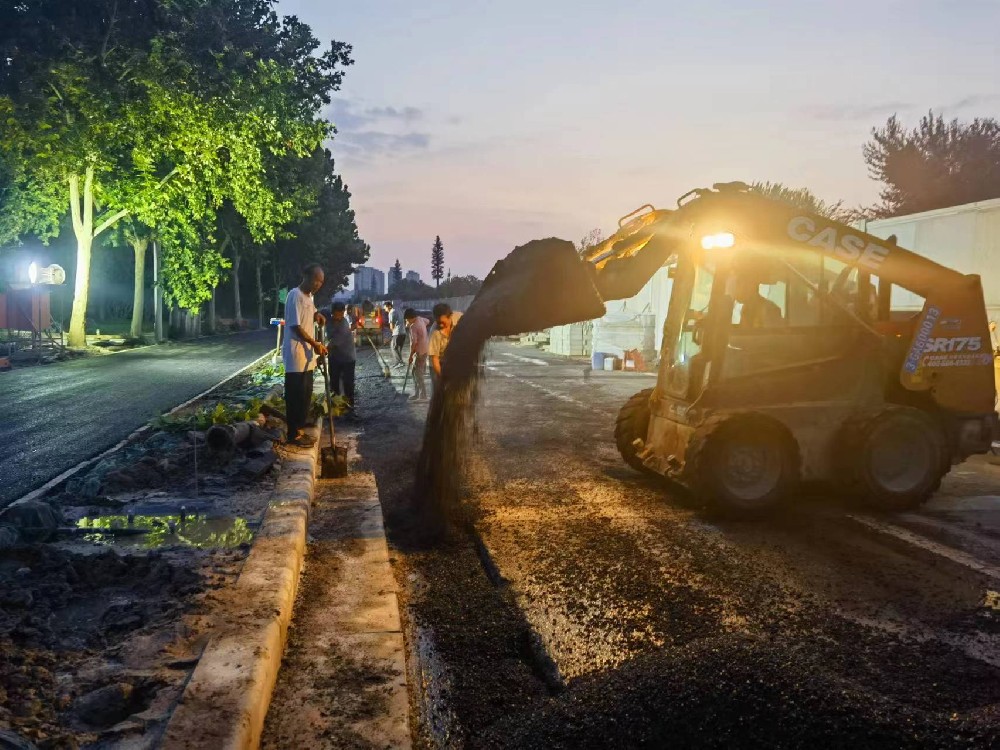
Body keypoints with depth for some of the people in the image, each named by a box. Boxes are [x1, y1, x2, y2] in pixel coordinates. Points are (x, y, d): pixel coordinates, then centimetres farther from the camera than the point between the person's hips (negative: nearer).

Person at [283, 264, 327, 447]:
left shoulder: (309, 296, 13)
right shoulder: (295, 296, -15)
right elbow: (296, 327, -20)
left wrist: (317, 316, 9)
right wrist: (315, 344, -16)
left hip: (306, 355, 10)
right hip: (296, 355, -10)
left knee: (305, 394, 13)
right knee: (295, 395, -4)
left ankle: (300, 430, 22)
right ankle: (294, 434, 3)